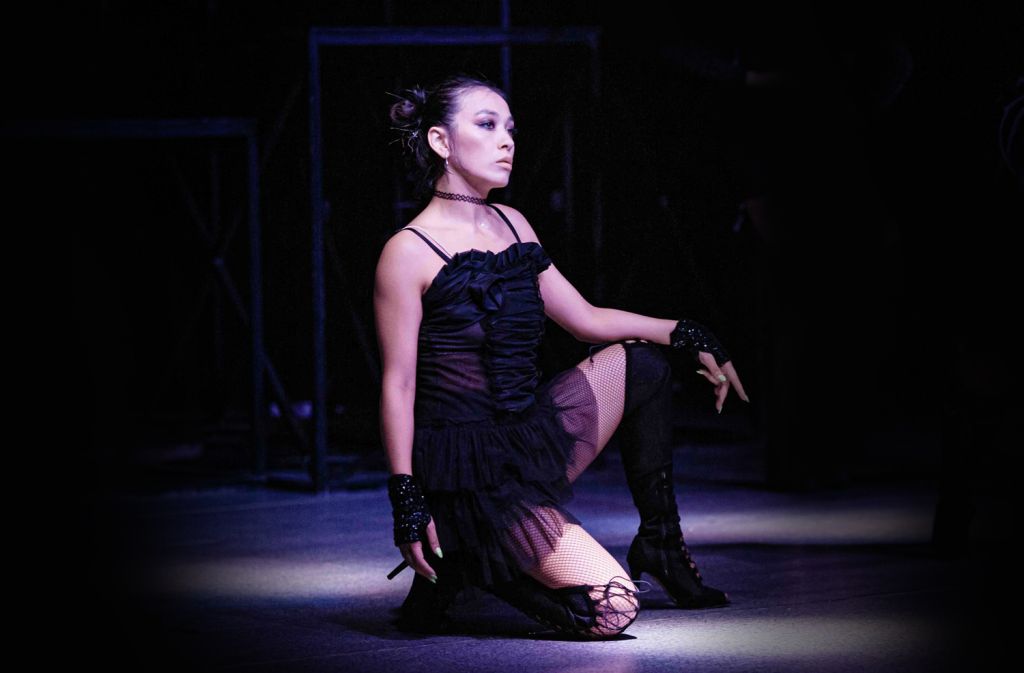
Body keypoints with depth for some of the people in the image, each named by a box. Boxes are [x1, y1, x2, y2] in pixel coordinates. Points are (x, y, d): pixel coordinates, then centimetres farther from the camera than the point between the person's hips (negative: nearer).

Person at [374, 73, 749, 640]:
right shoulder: (409, 253, -13)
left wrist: (690, 336, 12)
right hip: (474, 477, -8)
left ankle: (660, 541, 23)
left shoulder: (512, 226, 12)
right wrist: (408, 503, -18)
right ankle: (456, 569, 2)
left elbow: (586, 319, 19)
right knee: (611, 609, -18)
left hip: (536, 438, 8)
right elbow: (398, 385, -14)